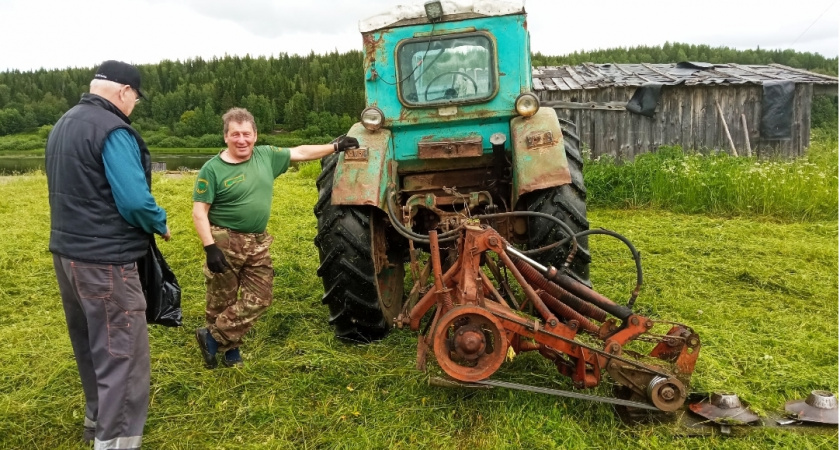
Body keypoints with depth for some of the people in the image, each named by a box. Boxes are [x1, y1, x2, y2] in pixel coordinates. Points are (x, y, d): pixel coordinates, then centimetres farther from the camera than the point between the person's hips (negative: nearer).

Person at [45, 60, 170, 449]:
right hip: (104, 260, -10)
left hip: (66, 251, 10)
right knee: (122, 354, -4)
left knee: (90, 345, 22)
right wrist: (161, 224, -6)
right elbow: (134, 200, -24)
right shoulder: (112, 130, -18)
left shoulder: (62, 125, 14)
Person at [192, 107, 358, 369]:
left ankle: (213, 338, 20)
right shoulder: (212, 169, -10)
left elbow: (300, 153, 13)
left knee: (258, 300, 6)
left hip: (257, 244, 5)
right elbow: (199, 212, -12)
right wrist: (210, 247, -21)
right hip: (225, 242, -5)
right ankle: (229, 348, 25)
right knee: (221, 304, 6)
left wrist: (335, 147, 13)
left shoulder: (266, 156, 3)